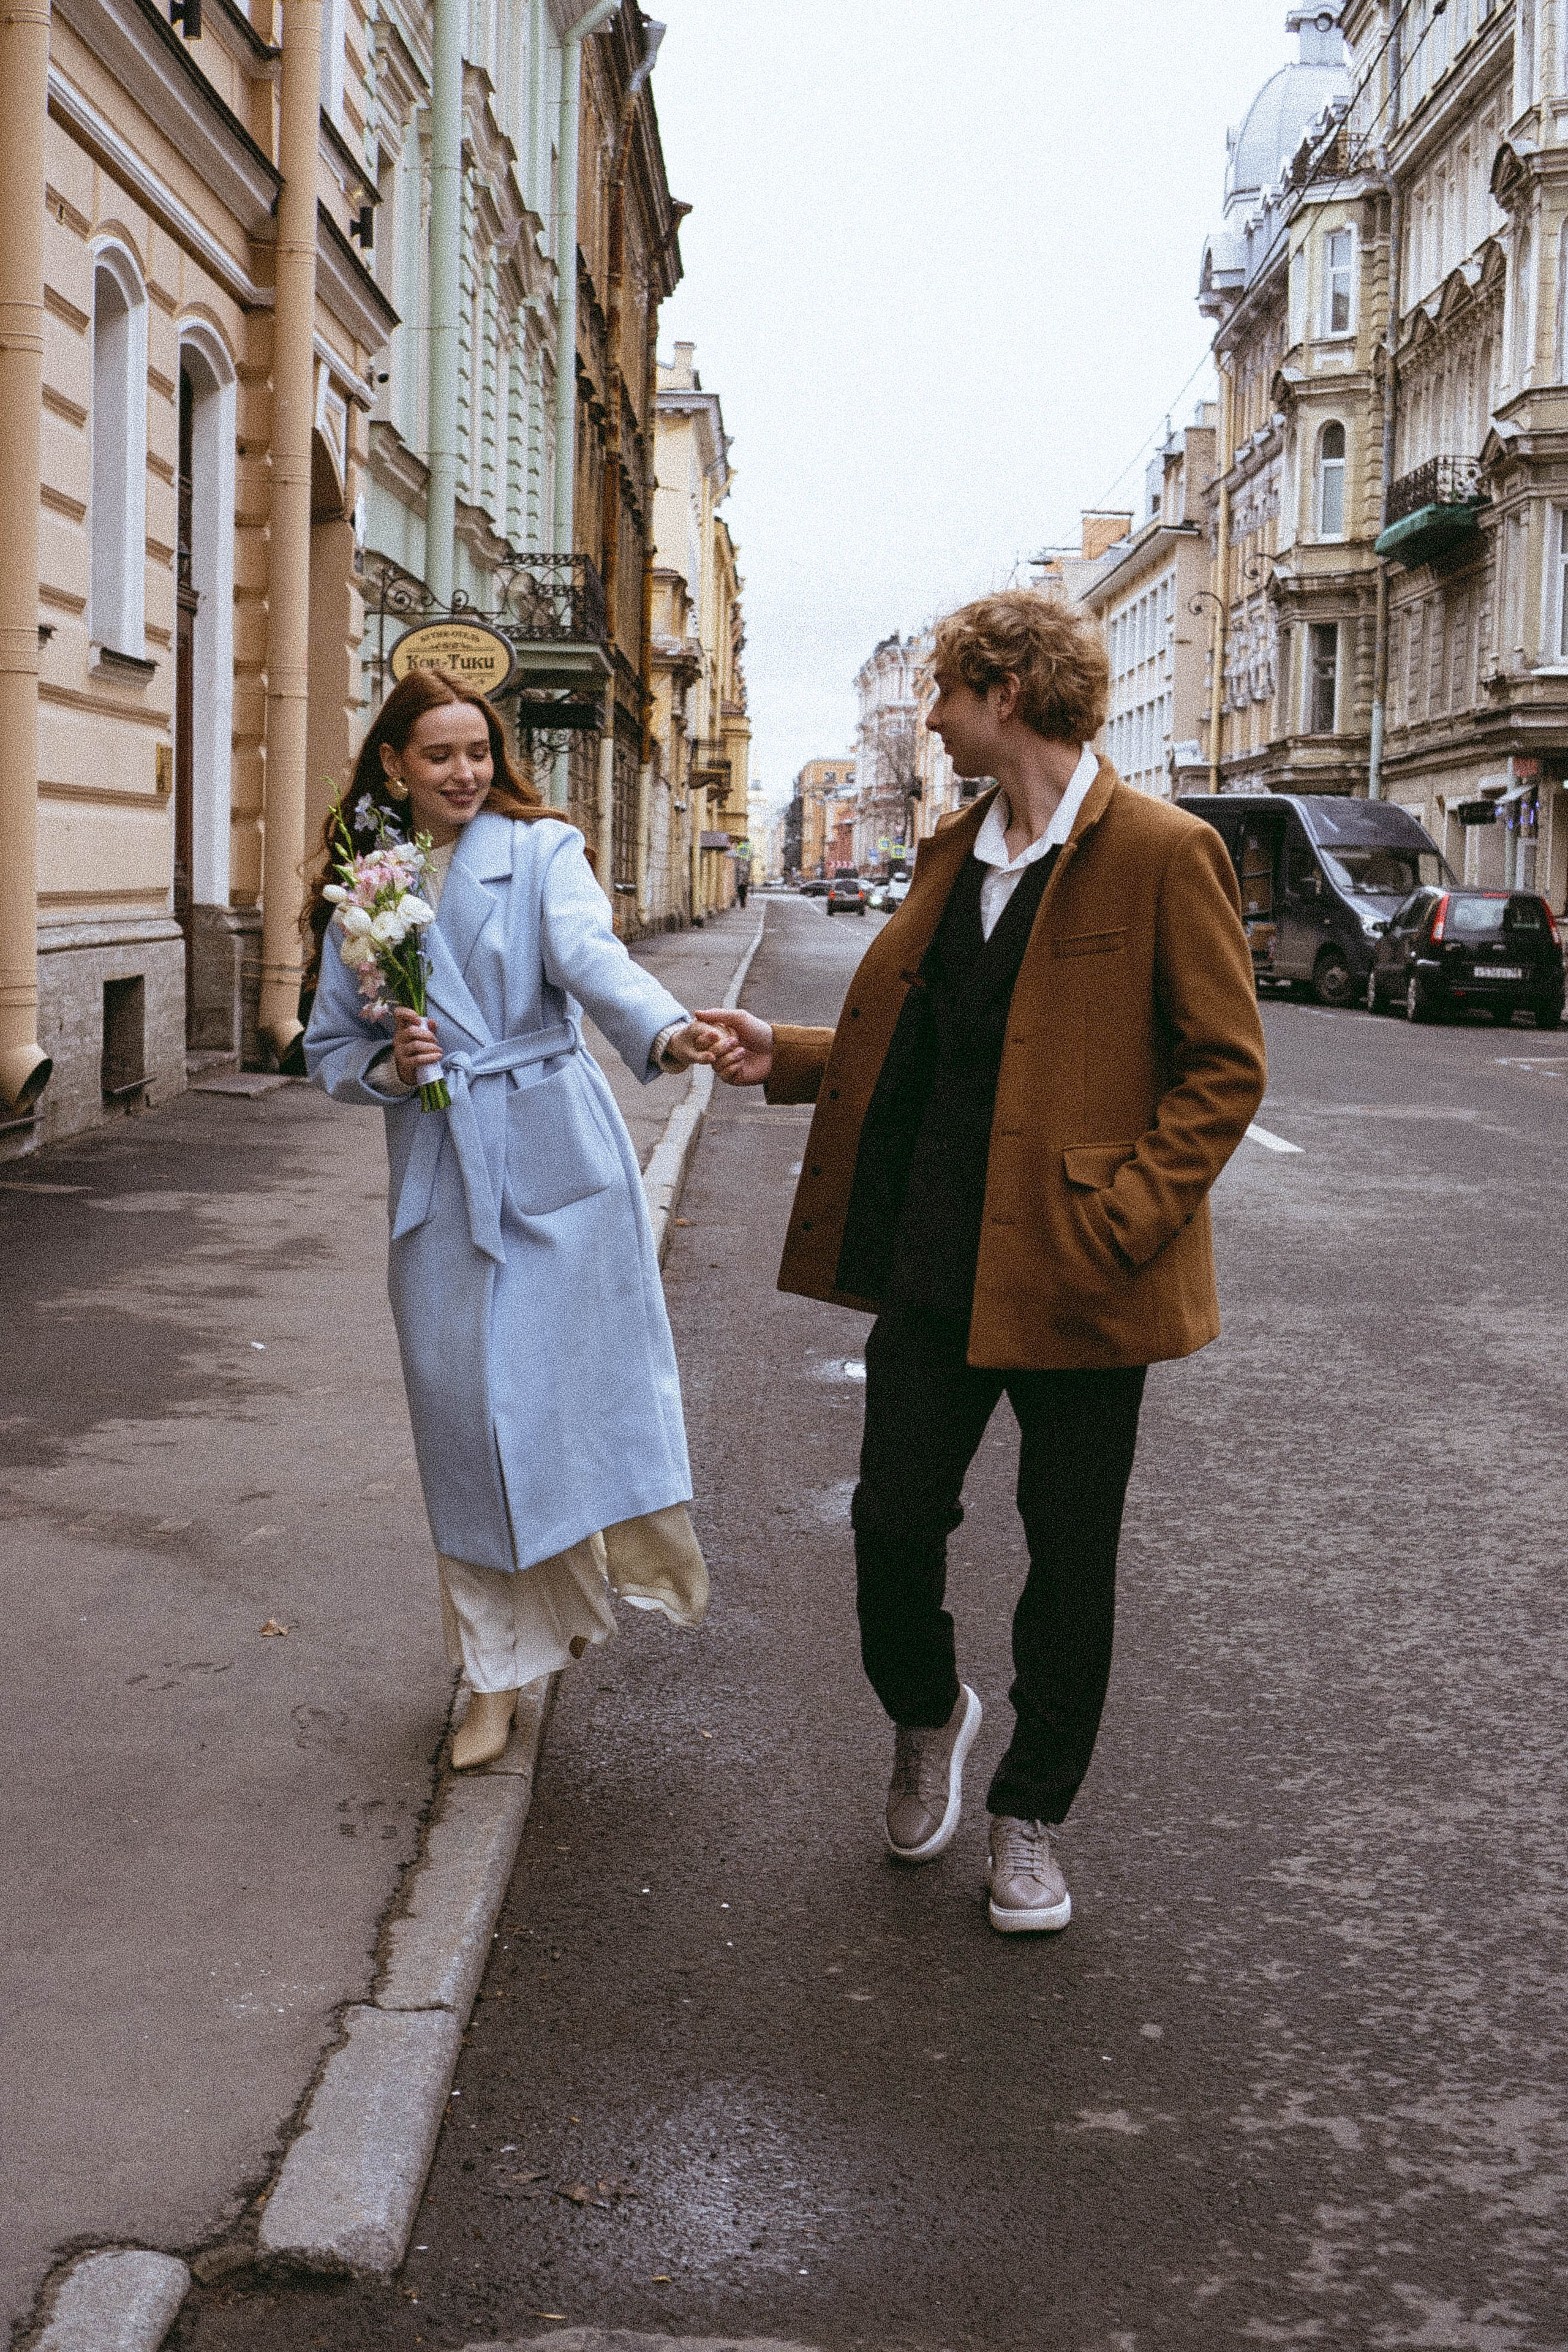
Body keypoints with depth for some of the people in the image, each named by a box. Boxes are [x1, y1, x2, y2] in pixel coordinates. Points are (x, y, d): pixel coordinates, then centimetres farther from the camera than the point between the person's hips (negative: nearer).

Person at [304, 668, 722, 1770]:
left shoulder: (542, 851, 0)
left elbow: (591, 956, -20)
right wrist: (388, 1067, -9)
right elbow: (329, 1048, 14)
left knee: (587, 1378, -12)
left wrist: (665, 1030, -40)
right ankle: (498, 1675, 17)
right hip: (442, 1177, 2)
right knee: (466, 1409, 4)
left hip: (558, 1155, -2)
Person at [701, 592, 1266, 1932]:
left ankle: (1031, 1818, 25)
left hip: (1077, 1275, -5)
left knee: (1069, 1558, 7)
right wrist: (786, 1060, 8)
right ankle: (925, 1718, 37)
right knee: (894, 1519, 7)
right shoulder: (954, 854, 13)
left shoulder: (1164, 854, -9)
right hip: (938, 1265, 6)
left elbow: (1227, 1066, -10)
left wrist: (1125, 1216, -17)